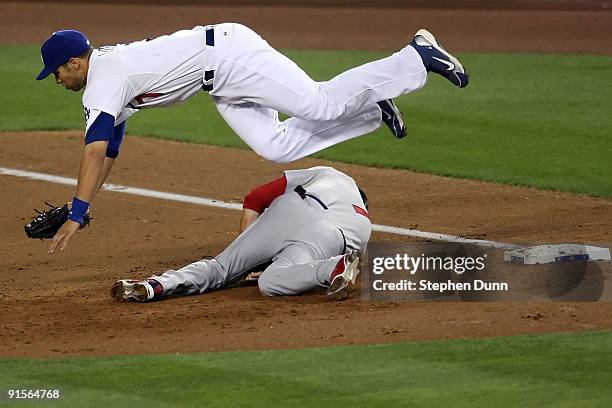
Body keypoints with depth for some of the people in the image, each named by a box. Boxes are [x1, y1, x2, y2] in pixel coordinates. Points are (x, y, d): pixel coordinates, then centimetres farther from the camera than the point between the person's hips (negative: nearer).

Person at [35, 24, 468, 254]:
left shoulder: (104, 80, -13)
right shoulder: (112, 71, 16)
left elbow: (96, 150, -24)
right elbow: (109, 152, 24)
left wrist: (76, 215, -26)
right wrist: (82, 207, 22)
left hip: (228, 52, -9)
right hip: (225, 84, 9)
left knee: (321, 105, -19)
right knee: (278, 147, 1)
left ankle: (418, 56, -14)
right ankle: (371, 107, 7)